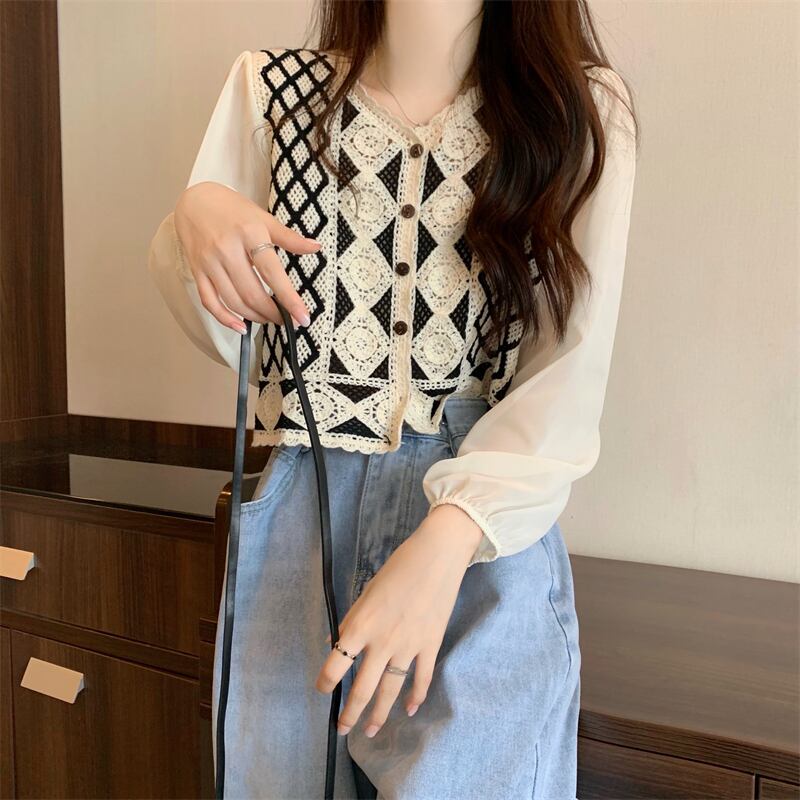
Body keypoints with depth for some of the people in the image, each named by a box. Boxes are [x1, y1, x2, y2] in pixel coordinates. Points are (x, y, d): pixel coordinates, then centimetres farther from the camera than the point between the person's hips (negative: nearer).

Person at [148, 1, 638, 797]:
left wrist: (446, 544, -24)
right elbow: (225, 338, 6)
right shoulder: (270, 87, 2)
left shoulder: (584, 110, -3)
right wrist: (195, 215, -15)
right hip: (299, 515, 2)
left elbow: (570, 374, -10)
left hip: (487, 534, -1)